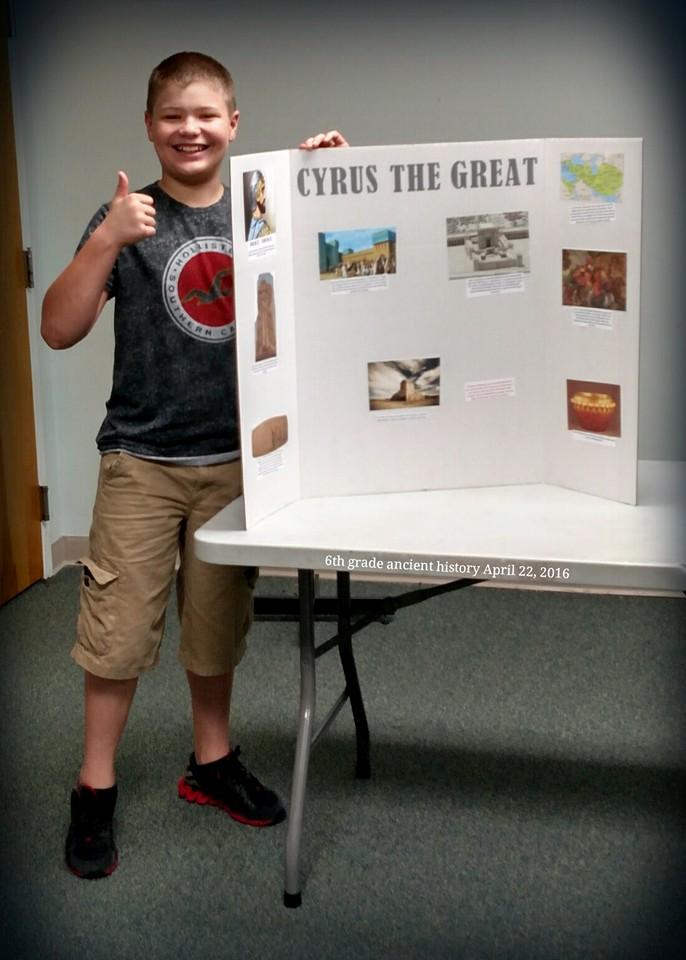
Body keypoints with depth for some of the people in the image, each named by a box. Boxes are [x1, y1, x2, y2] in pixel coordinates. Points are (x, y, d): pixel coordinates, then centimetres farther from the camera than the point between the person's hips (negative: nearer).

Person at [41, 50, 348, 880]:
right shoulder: (128, 219, -4)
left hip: (236, 457, 3)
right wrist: (105, 240, -24)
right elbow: (58, 330, -11)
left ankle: (212, 760, 34)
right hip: (142, 460, -2)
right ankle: (95, 788, 18)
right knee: (118, 628, 1)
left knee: (217, 620, 15)